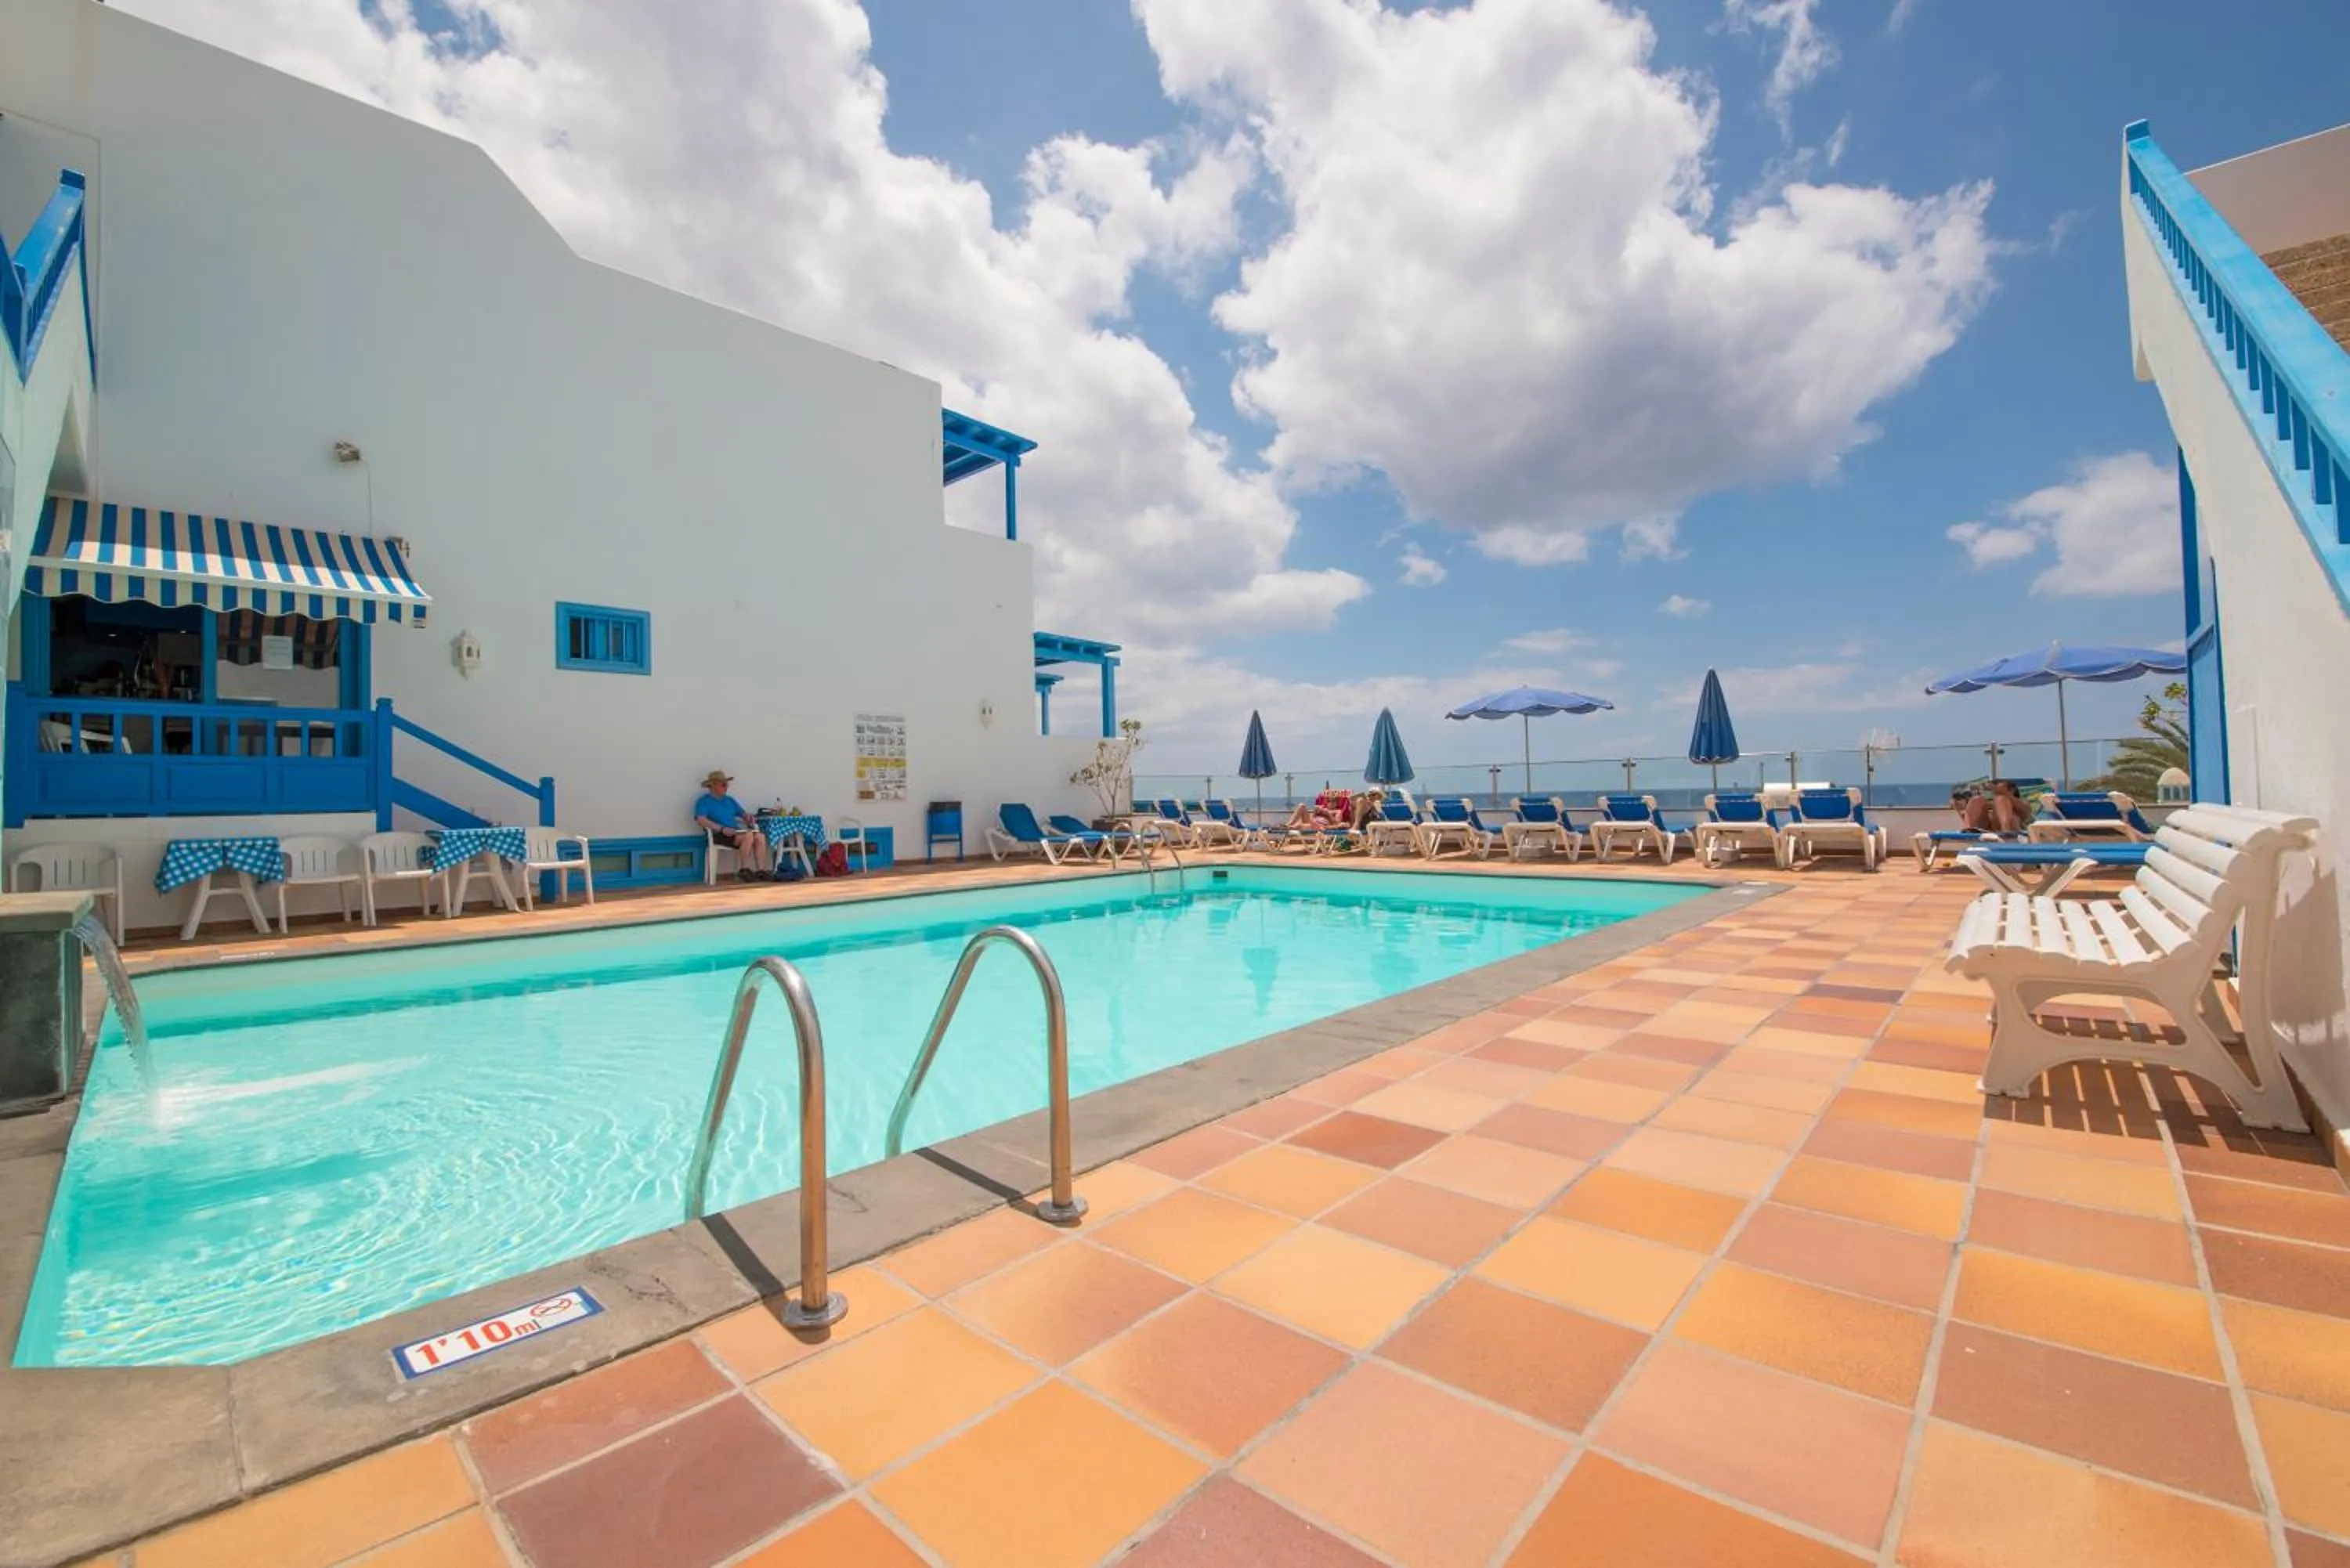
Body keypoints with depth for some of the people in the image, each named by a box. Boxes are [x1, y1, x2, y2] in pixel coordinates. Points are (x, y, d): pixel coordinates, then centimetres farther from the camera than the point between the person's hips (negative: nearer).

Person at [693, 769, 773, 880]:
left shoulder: (730, 800, 27)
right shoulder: (704, 801, 5)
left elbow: (743, 814, 24)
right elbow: (701, 820, -10)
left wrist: (750, 818, -3)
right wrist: (722, 828, -21)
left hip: (735, 832, 6)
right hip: (719, 834, -6)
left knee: (760, 836, -23)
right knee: (748, 835, -33)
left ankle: (761, 870, -27)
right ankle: (744, 870, -25)